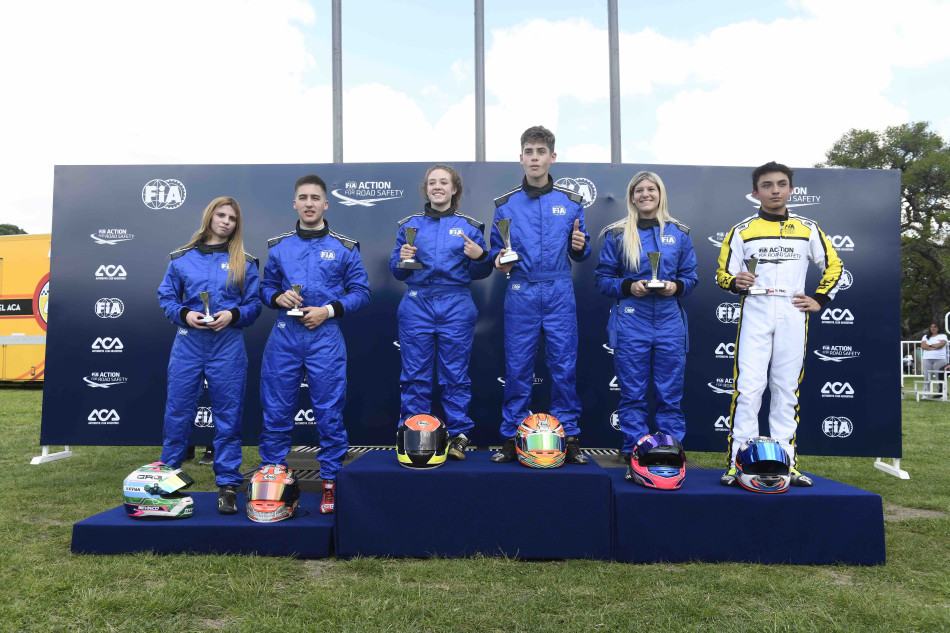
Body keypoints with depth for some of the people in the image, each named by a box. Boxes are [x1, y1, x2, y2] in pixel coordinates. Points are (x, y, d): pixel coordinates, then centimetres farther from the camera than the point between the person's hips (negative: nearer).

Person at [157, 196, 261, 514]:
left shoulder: (244, 263, 7)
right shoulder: (181, 259, 9)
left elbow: (254, 304, 6)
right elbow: (166, 297, 10)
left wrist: (233, 315, -12)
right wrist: (184, 314, -8)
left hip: (228, 345, -1)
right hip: (188, 343, 1)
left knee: (228, 416, 2)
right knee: (177, 412, 5)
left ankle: (228, 485, 11)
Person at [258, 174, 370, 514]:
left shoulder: (345, 248, 5)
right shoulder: (278, 246, 12)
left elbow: (360, 292, 3)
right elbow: (266, 286, 17)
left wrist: (329, 310, -10)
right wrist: (277, 297, -5)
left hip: (325, 337, -2)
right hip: (284, 336, 2)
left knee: (329, 415, 2)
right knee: (276, 413, 7)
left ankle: (330, 483, 16)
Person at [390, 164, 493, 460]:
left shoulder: (470, 226, 8)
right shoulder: (409, 225, 11)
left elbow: (480, 274, 9)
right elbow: (397, 272, 13)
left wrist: (480, 257, -11)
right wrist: (402, 259, -8)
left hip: (456, 308, -1)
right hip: (417, 305, 1)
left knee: (456, 374, 2)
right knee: (415, 375, 2)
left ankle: (458, 436, 12)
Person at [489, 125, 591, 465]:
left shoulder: (571, 202, 7)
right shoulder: (506, 204, 6)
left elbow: (579, 253, 11)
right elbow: (496, 249, 12)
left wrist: (579, 246, -11)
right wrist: (499, 260, -10)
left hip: (559, 293, 0)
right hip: (521, 293, 0)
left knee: (564, 367, 2)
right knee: (517, 368, 3)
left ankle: (569, 437, 15)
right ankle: (512, 438, 14)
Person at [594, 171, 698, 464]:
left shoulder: (679, 234, 11)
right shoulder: (617, 234, 5)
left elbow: (690, 276, 13)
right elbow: (603, 278, 4)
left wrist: (676, 286, -8)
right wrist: (628, 287, -13)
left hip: (669, 322, 2)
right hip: (631, 323, -1)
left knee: (670, 393, 5)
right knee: (632, 393, 3)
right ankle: (633, 450, 14)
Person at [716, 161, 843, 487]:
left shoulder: (808, 229, 11)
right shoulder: (741, 231, 7)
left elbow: (832, 264, 20)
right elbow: (723, 273, 6)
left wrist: (820, 299, 8)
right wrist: (735, 282, -16)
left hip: (793, 316, 2)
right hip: (755, 315, -2)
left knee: (787, 390, 4)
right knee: (748, 387, -8)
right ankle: (738, 463, -3)